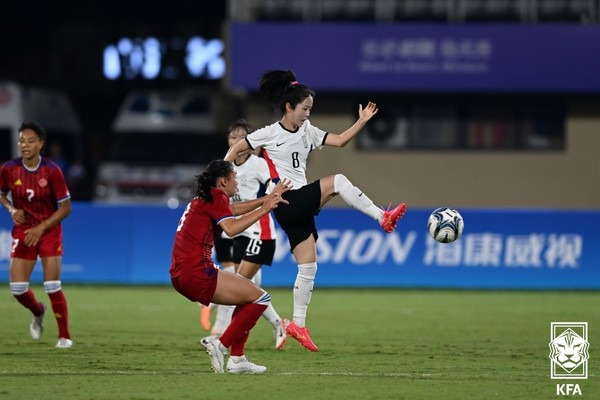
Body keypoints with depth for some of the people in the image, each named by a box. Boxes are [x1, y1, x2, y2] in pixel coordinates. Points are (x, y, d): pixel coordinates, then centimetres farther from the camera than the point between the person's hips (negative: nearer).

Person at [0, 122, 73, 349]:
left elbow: (65, 208, -10)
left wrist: (41, 228, -18)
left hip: (49, 231, -3)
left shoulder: (52, 171, -15)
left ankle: (64, 336, 5)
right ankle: (38, 313, 31)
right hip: (23, 232, 3)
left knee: (52, 287, -11)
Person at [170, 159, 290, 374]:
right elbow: (231, 228, -23)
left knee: (248, 297, 23)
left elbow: (234, 209, 36)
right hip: (196, 272, -10)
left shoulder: (205, 197, 20)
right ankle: (220, 346, -6)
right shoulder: (215, 197, -7)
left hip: (181, 274, 10)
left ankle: (237, 358, 17)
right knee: (260, 298, -6)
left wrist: (267, 199, 32)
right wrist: (264, 210, -18)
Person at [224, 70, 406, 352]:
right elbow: (236, 149, 4)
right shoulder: (270, 134, -3)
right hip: (286, 202, -7)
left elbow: (340, 141, 9)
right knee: (337, 181, -25)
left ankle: (298, 324, 10)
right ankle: (383, 218, -24)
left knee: (308, 266, 4)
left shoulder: (307, 132, 13)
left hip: (301, 205, 7)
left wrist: (362, 122, -3)